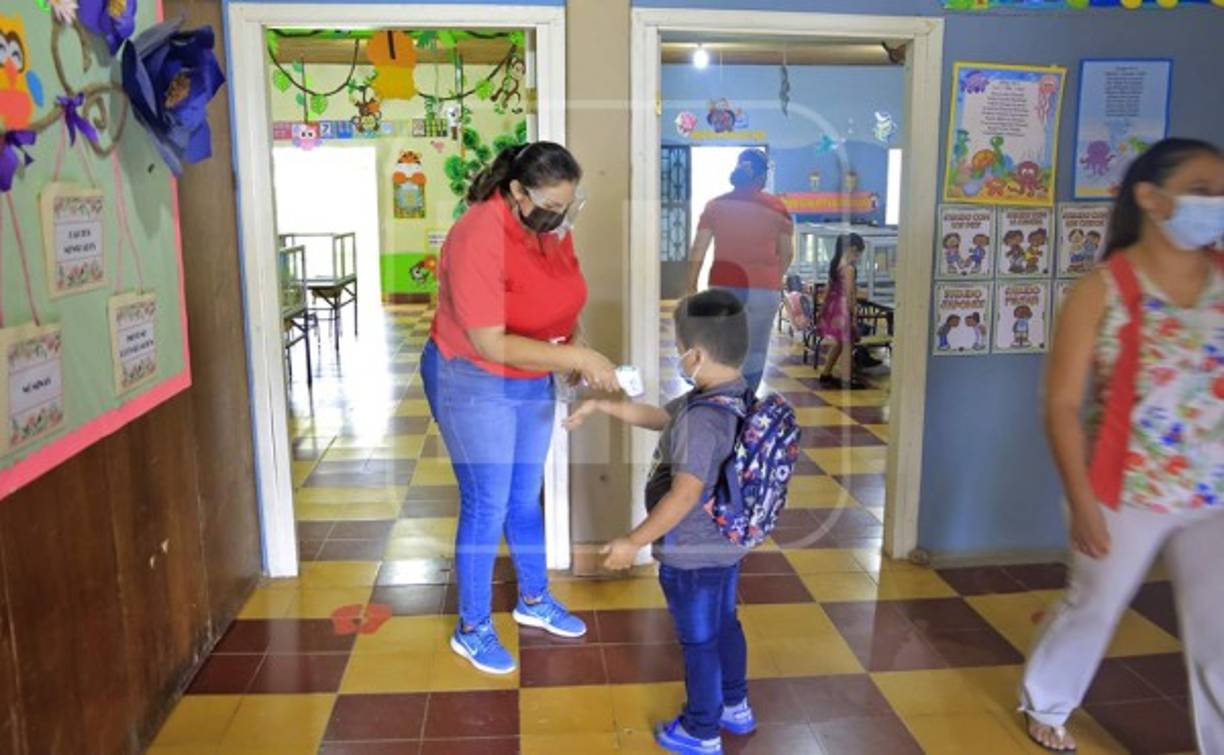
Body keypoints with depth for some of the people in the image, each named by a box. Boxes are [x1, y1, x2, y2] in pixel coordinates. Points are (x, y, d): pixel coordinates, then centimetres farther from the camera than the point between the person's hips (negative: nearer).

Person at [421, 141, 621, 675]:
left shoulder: (553, 226, -5)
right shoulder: (479, 239, -28)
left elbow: (563, 300, 8)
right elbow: (491, 344, -30)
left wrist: (576, 348, -9)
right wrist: (576, 356, -31)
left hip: (532, 381, 7)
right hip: (473, 383, -7)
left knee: (526, 497, 19)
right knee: (487, 507, 2)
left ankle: (535, 600, 39)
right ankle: (472, 629, 21)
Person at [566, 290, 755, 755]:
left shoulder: (702, 418, -32)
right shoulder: (737, 395, -2)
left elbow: (684, 496, -34)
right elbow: (659, 417, 9)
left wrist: (634, 542, -24)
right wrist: (601, 406, 12)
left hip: (693, 554, -9)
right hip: (728, 541, 9)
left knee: (698, 641, 11)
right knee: (725, 624, 26)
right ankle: (735, 707, 47)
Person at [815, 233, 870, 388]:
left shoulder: (835, 263, 10)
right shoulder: (849, 267, -15)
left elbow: (829, 288, 15)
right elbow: (849, 293, -18)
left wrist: (822, 308, 19)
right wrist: (852, 313, -15)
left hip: (833, 304, 9)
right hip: (843, 306, -9)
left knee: (838, 343, 18)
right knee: (847, 343, -1)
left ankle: (825, 374, 24)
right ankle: (846, 379, 2)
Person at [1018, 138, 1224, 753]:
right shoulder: (1103, 289, -12)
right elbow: (1062, 404, -13)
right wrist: (1081, 501, -16)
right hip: (1126, 490, -3)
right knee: (1093, 607, 17)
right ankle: (1045, 704, 43)